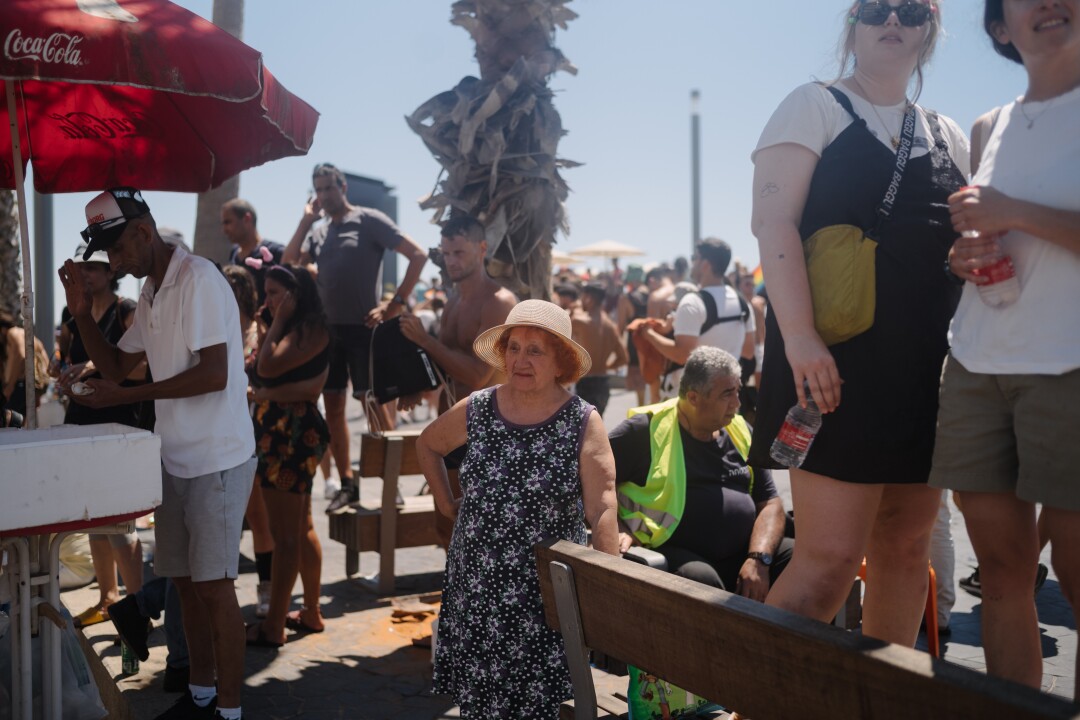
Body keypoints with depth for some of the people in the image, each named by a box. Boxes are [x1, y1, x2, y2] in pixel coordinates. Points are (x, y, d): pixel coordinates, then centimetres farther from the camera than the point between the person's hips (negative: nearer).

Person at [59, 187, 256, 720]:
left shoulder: (198, 280, -14)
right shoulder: (151, 293, 13)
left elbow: (214, 375, -21)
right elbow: (116, 365, 21)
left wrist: (125, 396, -19)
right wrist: (82, 313, 7)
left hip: (216, 459, -8)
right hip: (176, 459, 8)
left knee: (214, 585, -3)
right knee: (185, 581, 14)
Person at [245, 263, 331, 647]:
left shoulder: (311, 330, -12)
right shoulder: (292, 329, 16)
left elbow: (268, 367, -22)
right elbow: (261, 370, 10)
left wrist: (278, 321, -13)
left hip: (294, 432, -11)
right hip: (278, 431, 11)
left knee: (285, 534, -4)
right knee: (301, 529, 16)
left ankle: (273, 627, 3)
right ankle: (311, 612, 26)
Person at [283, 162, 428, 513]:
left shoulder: (369, 220, -4)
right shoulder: (317, 231, 13)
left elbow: (418, 255, -8)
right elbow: (288, 265, 3)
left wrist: (395, 303, -13)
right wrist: (306, 220, 0)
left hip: (362, 327, -6)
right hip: (328, 328, 6)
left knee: (374, 404, -4)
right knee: (333, 406, 8)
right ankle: (347, 484, 17)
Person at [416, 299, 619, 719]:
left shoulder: (583, 424, -8)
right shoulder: (475, 410, 1)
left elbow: (602, 510, -13)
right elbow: (427, 445, 20)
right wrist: (446, 504, 12)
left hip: (547, 591, -2)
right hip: (477, 586, 3)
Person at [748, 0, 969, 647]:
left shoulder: (949, 138, 19)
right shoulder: (815, 107, 3)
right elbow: (773, 220, -10)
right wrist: (799, 335, -22)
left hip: (923, 367, 6)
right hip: (836, 359, -6)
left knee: (906, 546, 9)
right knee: (832, 555, -12)